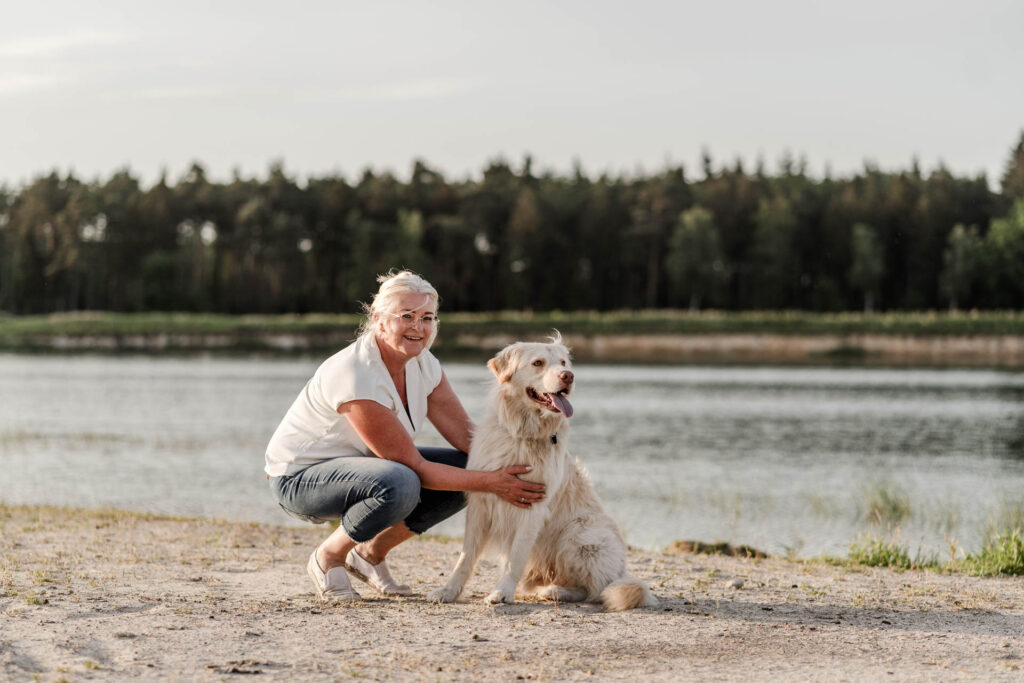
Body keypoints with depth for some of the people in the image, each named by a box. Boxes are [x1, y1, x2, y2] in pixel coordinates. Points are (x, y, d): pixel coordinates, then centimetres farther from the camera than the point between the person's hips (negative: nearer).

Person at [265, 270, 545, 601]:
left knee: (466, 467, -6)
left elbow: (464, 431, -2)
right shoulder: (359, 376, -30)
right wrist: (489, 482, -28)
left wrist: (511, 469, -18)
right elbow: (415, 467, -28)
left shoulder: (422, 363, -5)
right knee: (399, 484, -37)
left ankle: (372, 552, 8)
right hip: (299, 478, -9)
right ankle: (328, 557, -10)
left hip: (362, 464, 9)